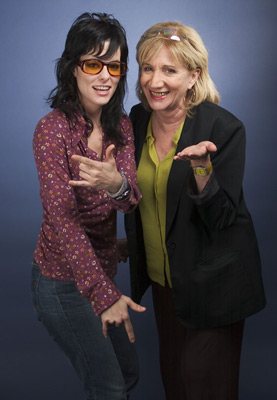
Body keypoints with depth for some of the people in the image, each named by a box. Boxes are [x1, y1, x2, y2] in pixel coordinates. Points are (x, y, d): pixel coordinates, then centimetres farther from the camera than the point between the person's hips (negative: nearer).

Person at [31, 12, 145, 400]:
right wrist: (104, 293, -33)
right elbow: (63, 219, -27)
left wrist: (117, 185, -37)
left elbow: (132, 200, -13)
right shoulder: (53, 129, -20)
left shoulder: (122, 126, 0)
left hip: (103, 269, 7)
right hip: (63, 282, -7)